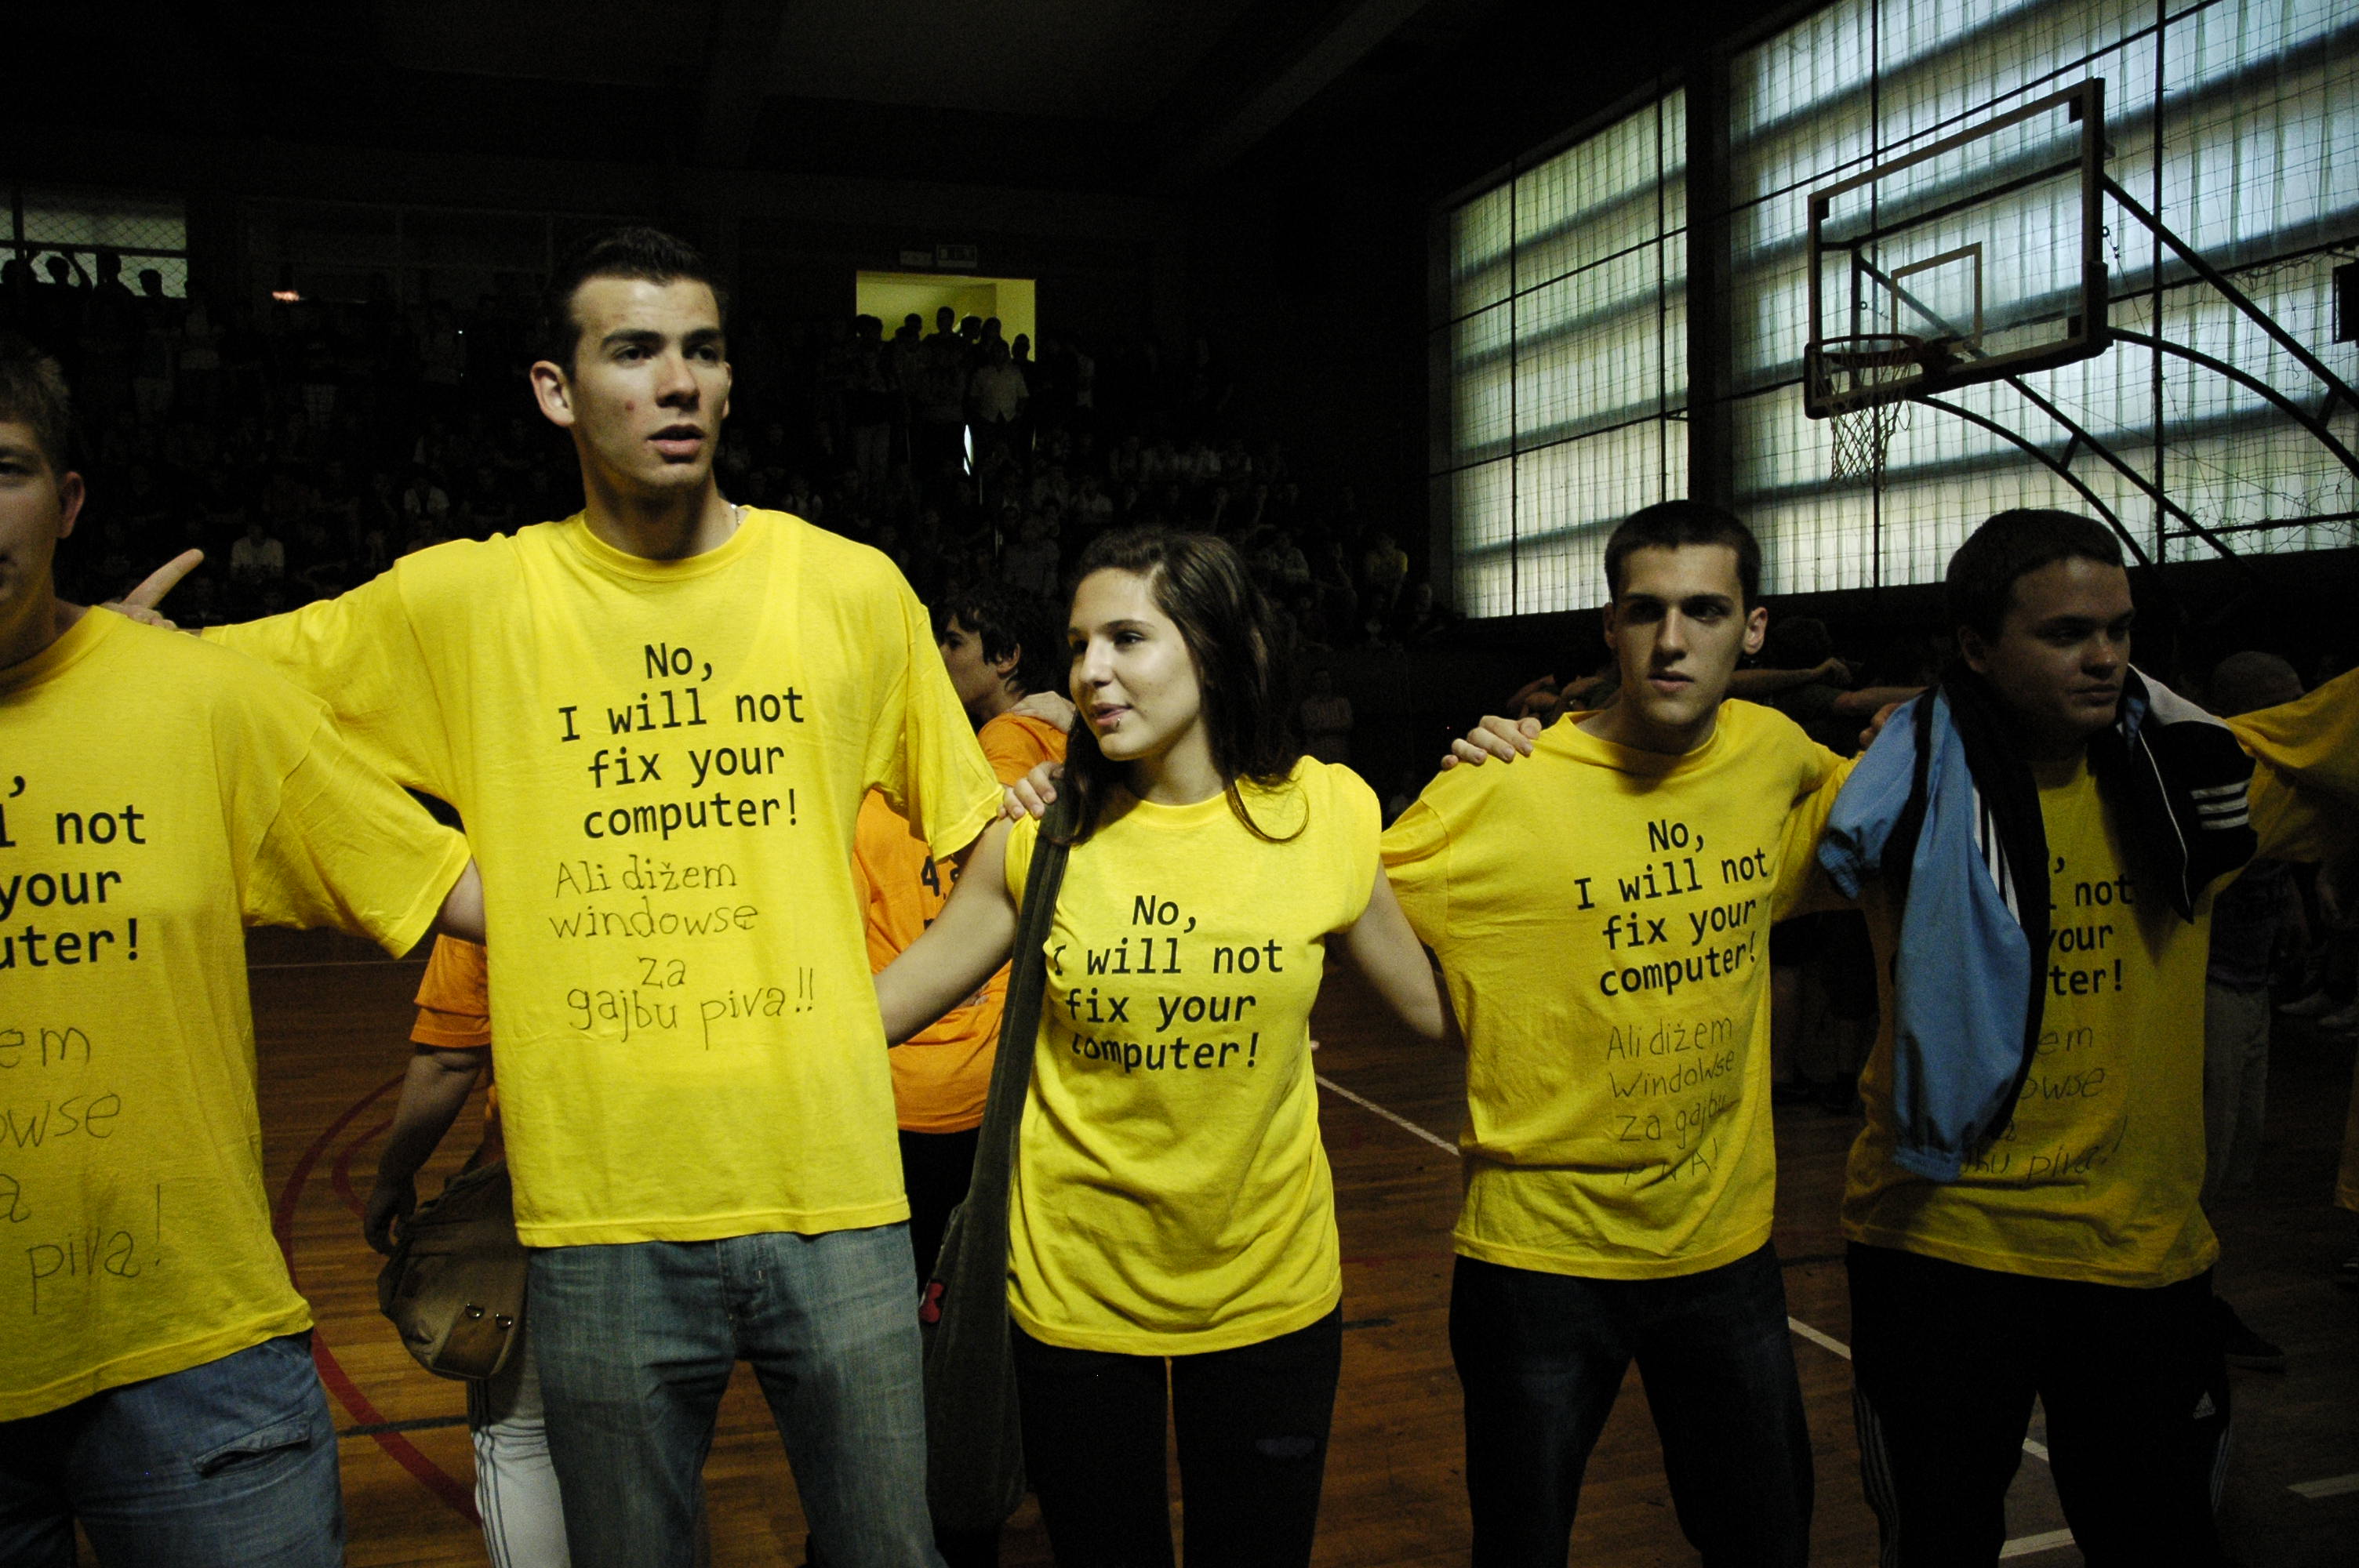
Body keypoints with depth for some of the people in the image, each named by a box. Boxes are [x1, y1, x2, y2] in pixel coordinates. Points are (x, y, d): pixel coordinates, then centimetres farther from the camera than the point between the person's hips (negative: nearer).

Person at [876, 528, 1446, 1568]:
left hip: (1270, 1288, 0)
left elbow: (1440, 1006, 1)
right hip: (1075, 1288, 0)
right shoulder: (1042, 831, -8)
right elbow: (883, 1006, -2)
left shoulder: (1323, 815, -8)